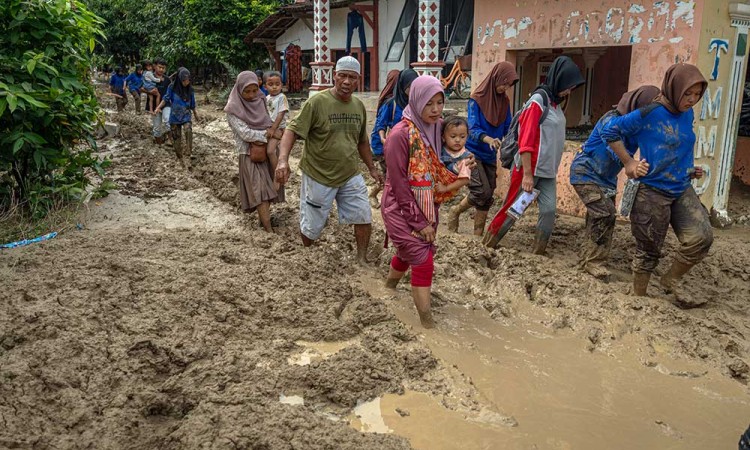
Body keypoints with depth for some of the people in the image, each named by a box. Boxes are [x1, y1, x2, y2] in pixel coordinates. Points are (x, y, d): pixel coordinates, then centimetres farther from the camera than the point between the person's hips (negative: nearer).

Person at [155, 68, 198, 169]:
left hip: (186, 116, 0)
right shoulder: (172, 87, -8)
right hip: (175, 117, 0)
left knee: (188, 131, -27)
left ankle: (187, 157, -28)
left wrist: (195, 113, 22)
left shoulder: (190, 89, -1)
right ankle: (180, 158, 23)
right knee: (176, 138, 5)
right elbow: (166, 99, -2)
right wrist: (159, 107, -16)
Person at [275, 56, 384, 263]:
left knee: (364, 218, 4)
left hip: (350, 176, 5)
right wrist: (283, 159, -32)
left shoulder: (359, 106, 4)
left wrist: (372, 168, 18)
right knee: (311, 226, 8)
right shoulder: (317, 102, -15)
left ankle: (362, 259, 23)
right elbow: (292, 130, -18)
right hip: (318, 176, -5)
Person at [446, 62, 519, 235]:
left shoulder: (504, 101, 3)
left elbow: (508, 128, 6)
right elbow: (473, 129, -23)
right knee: (482, 191, -16)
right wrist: (488, 139, -42)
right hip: (473, 152, -6)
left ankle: (478, 234, 17)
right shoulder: (477, 99, -15)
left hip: (490, 155, 6)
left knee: (488, 196, 6)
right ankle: (455, 212, 11)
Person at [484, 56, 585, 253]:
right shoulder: (538, 101, -14)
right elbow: (525, 140, -19)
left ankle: (538, 252, 9)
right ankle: (488, 244, 16)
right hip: (529, 169, -8)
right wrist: (527, 174, -22)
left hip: (548, 171, 8)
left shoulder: (556, 103, 12)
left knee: (549, 210, 0)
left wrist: (553, 169, 18)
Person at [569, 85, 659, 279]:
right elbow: (616, 151, -41)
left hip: (606, 178, 8)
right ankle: (594, 261, -9)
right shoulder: (612, 121, -26)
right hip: (586, 173, -8)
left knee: (601, 216, 8)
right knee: (605, 213, -18)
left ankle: (589, 258, 19)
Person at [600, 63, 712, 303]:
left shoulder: (687, 115, 6)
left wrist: (690, 168, 10)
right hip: (652, 192, -6)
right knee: (649, 250, 5)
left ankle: (671, 280, 14)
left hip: (682, 190, 6)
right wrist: (628, 162, -10)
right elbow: (609, 131, -10)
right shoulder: (649, 115, -15)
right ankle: (639, 296, 26)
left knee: (702, 237, -10)